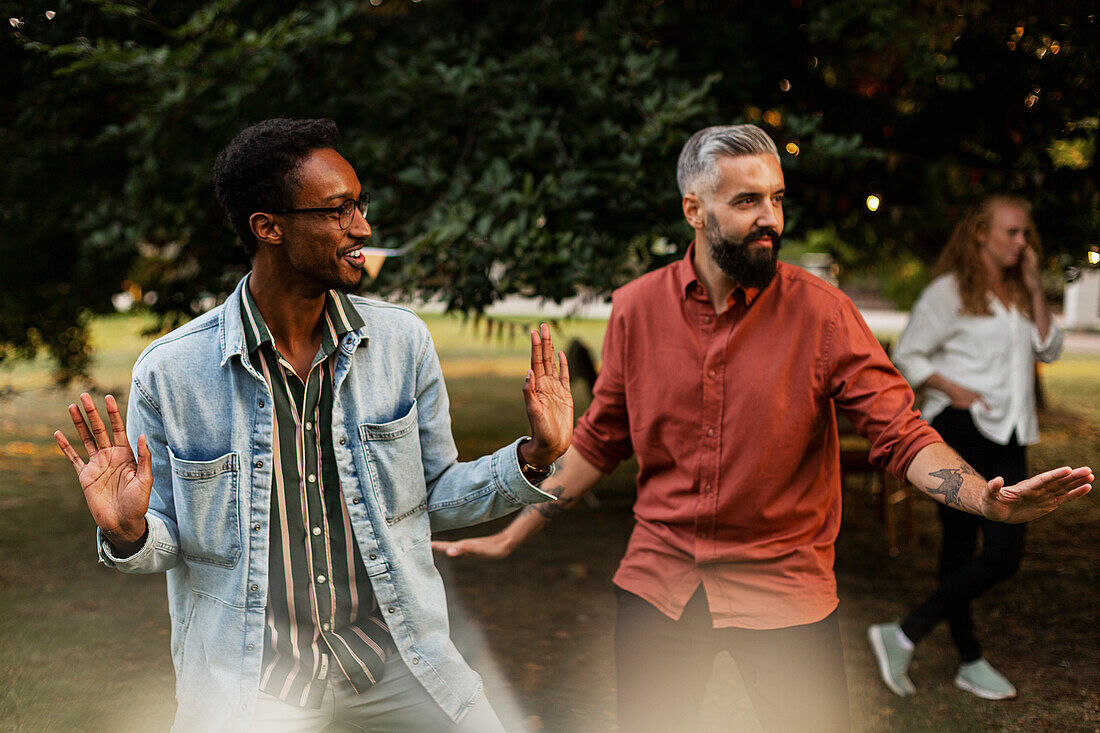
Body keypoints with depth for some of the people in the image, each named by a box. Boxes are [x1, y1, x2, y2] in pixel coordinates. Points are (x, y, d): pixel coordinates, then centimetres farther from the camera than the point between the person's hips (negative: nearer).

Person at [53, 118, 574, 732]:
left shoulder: (403, 340, -3)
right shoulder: (171, 372, -11)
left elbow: (435, 497, 6)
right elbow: (166, 540, 0)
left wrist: (532, 459, -7)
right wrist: (129, 534, -22)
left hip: (396, 657, 3)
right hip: (246, 676, -2)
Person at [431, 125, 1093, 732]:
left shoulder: (821, 312, -9)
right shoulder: (636, 309, -1)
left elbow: (902, 433, -12)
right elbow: (599, 443, 7)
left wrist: (990, 501, -30)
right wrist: (508, 537, 7)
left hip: (785, 589, -2)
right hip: (657, 584, 2)